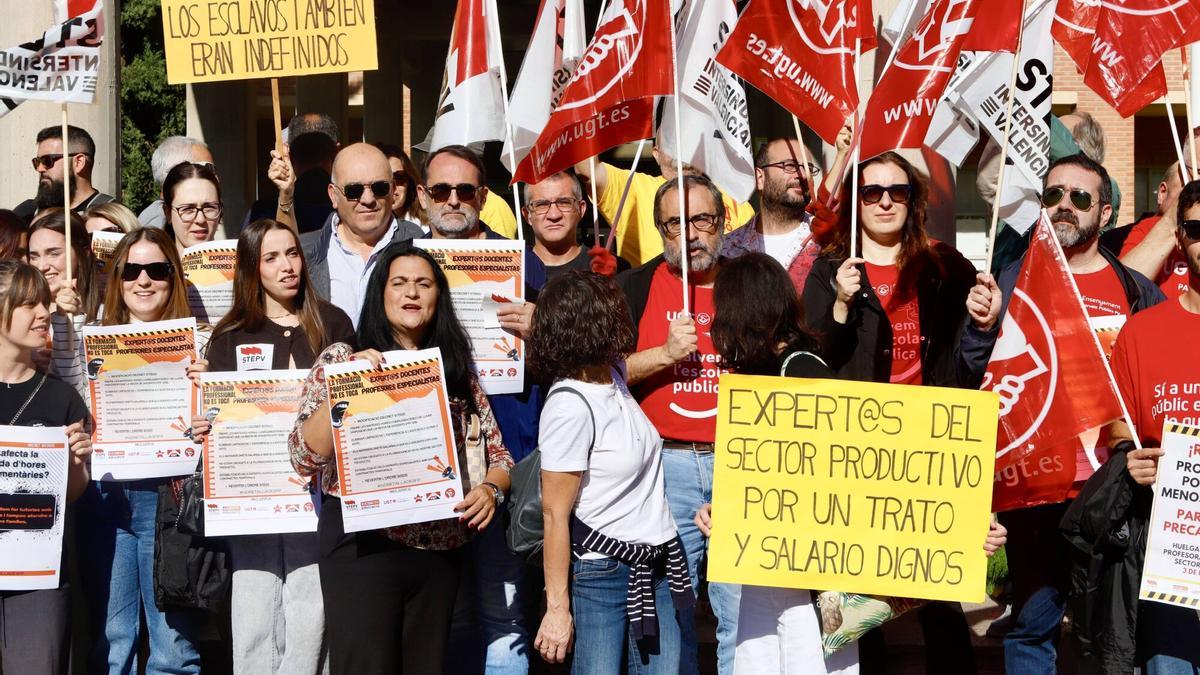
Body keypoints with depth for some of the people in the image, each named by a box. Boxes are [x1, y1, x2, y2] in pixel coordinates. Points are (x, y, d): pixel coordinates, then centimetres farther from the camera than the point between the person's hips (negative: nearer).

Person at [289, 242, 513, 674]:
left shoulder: (457, 372, 11)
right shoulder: (342, 360, 1)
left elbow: (499, 455, 11)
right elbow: (304, 458, -8)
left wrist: (490, 489, -11)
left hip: (440, 549, 4)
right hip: (363, 545, -4)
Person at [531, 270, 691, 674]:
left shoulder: (612, 376, 4)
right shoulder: (570, 407, -19)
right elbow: (555, 515, -17)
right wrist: (557, 609, -16)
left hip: (656, 565, 8)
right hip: (601, 575, -8)